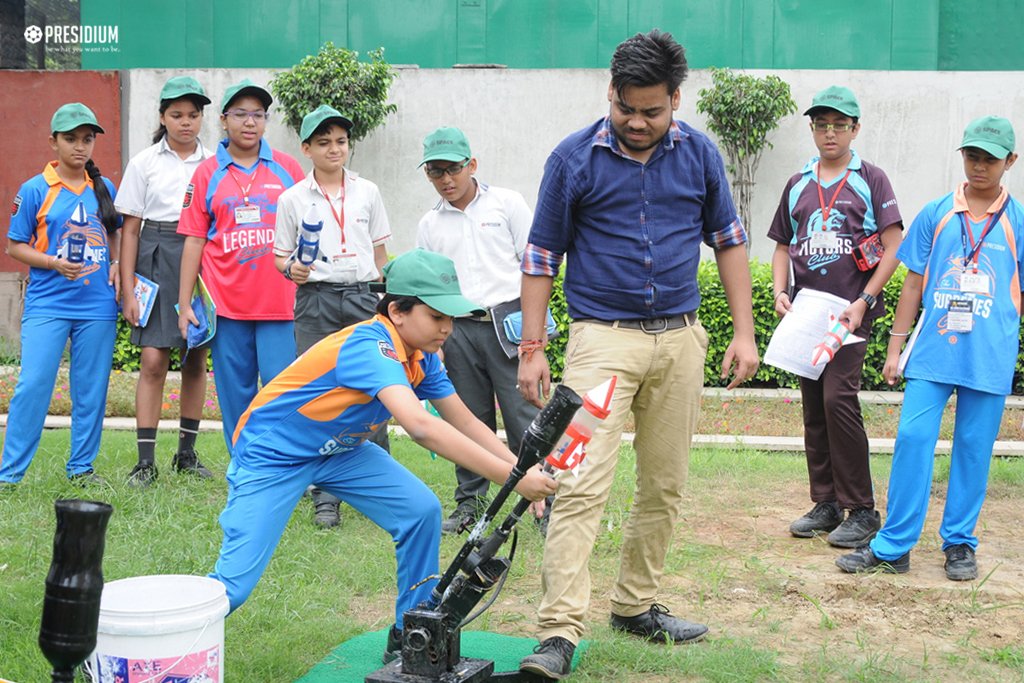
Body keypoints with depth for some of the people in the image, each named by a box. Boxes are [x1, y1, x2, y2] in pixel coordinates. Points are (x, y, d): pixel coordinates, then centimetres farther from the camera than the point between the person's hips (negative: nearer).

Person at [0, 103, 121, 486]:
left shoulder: (105, 189, 8)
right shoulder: (34, 190, -2)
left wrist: (116, 264, 2)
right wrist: (54, 263, -15)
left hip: (98, 305, 3)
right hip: (47, 305, -3)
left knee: (92, 389, 8)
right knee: (33, 384, -8)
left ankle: (82, 466, 21)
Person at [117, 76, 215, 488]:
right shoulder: (145, 162, 5)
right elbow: (130, 229, 4)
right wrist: (128, 289, -3)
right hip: (157, 260, -2)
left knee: (196, 360, 6)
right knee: (154, 360, -9)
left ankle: (186, 453, 18)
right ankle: (145, 461, -5)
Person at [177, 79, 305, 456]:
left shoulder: (287, 168, 7)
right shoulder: (207, 174, 6)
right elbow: (194, 241, 6)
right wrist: (184, 304, 2)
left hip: (279, 301, 0)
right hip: (226, 302, 1)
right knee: (235, 393, 6)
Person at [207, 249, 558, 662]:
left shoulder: (422, 356, -7)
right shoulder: (370, 347, -33)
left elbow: (464, 422, -1)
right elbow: (420, 427, -46)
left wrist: (523, 469, -15)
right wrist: (511, 478, -47)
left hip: (340, 451, 8)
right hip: (270, 456, -7)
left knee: (422, 511, -10)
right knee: (233, 586, -14)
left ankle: (408, 640, 5)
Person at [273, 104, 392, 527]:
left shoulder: (366, 192, 9)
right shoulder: (292, 199, 4)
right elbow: (279, 254, 7)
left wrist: (383, 300, 15)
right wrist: (291, 268, -14)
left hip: (362, 297, 1)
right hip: (315, 301, -1)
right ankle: (326, 498, 7)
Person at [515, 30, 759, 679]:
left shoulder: (700, 154, 4)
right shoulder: (575, 157, -4)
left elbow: (729, 240, 12)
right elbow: (542, 255, 0)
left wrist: (744, 332, 6)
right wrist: (532, 347, -3)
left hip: (681, 339, 4)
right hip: (603, 337, -4)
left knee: (665, 486, 11)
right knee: (582, 485, -13)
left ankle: (637, 605, 26)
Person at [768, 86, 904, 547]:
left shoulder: (870, 180, 2)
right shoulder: (798, 185, 15)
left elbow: (893, 248, -3)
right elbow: (783, 246, 20)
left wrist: (863, 302, -13)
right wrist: (780, 291, 2)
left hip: (851, 310, -5)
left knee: (838, 398, -16)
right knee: (813, 407, 7)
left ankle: (861, 511, -7)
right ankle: (826, 504, 18)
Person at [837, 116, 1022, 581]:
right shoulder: (935, 215, 7)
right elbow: (913, 283, 9)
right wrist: (895, 347, 7)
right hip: (932, 350, 0)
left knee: (974, 447, 6)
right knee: (912, 437, -5)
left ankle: (960, 543, 20)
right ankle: (893, 546, 2)